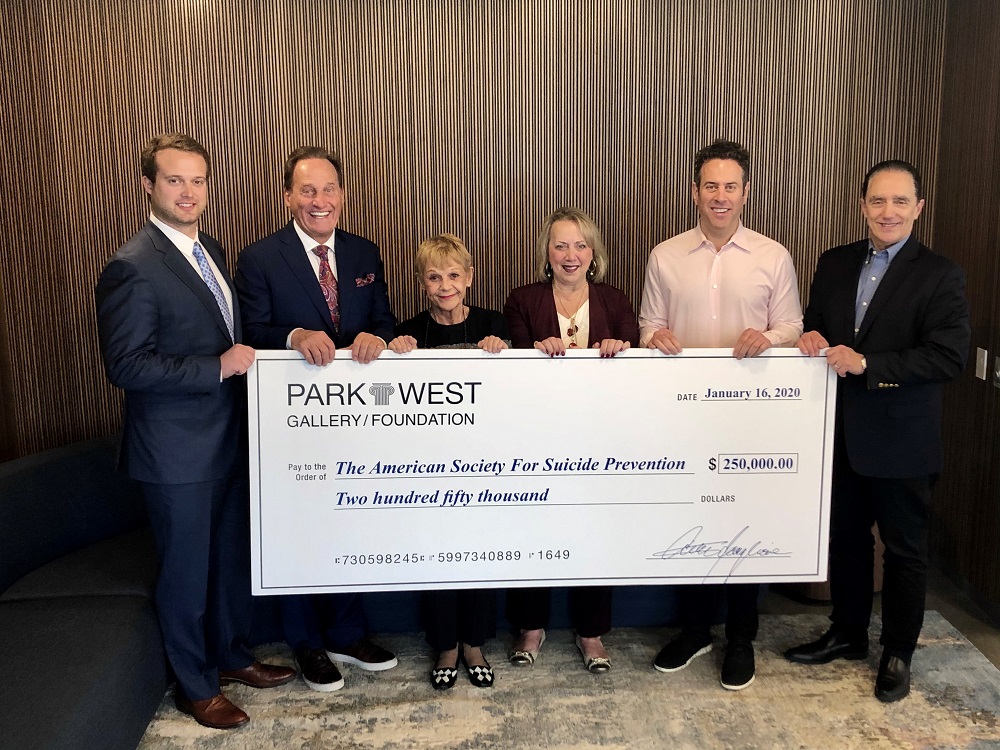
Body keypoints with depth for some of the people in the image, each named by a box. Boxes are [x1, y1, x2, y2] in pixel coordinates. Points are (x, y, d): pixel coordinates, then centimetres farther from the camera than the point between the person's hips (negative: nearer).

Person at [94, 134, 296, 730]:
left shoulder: (210, 249, 9)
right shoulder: (133, 266, -17)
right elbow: (126, 365, -22)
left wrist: (243, 358, 4)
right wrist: (219, 367, -22)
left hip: (228, 435, 8)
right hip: (178, 450, -8)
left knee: (233, 555, 20)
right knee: (187, 568, 10)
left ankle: (232, 655, 41)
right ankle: (196, 685, 30)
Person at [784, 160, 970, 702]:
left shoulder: (939, 275, -10)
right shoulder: (834, 264, 6)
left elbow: (949, 357, -18)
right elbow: (814, 325, 14)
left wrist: (866, 363, -24)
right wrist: (811, 338, -9)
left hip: (900, 439, -5)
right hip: (841, 433, 5)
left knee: (905, 549, 11)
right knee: (846, 539, 18)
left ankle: (898, 653, 30)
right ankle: (847, 634, 37)